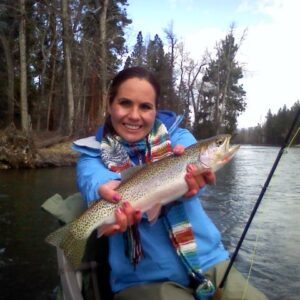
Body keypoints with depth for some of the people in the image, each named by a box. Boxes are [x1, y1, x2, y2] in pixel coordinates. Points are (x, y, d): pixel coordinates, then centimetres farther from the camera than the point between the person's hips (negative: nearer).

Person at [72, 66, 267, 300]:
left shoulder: (177, 136, 3)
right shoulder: (93, 155, 1)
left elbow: (188, 168, -19)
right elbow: (95, 181, -22)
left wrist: (192, 176, -41)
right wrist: (112, 191, -44)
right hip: (145, 278, -2)